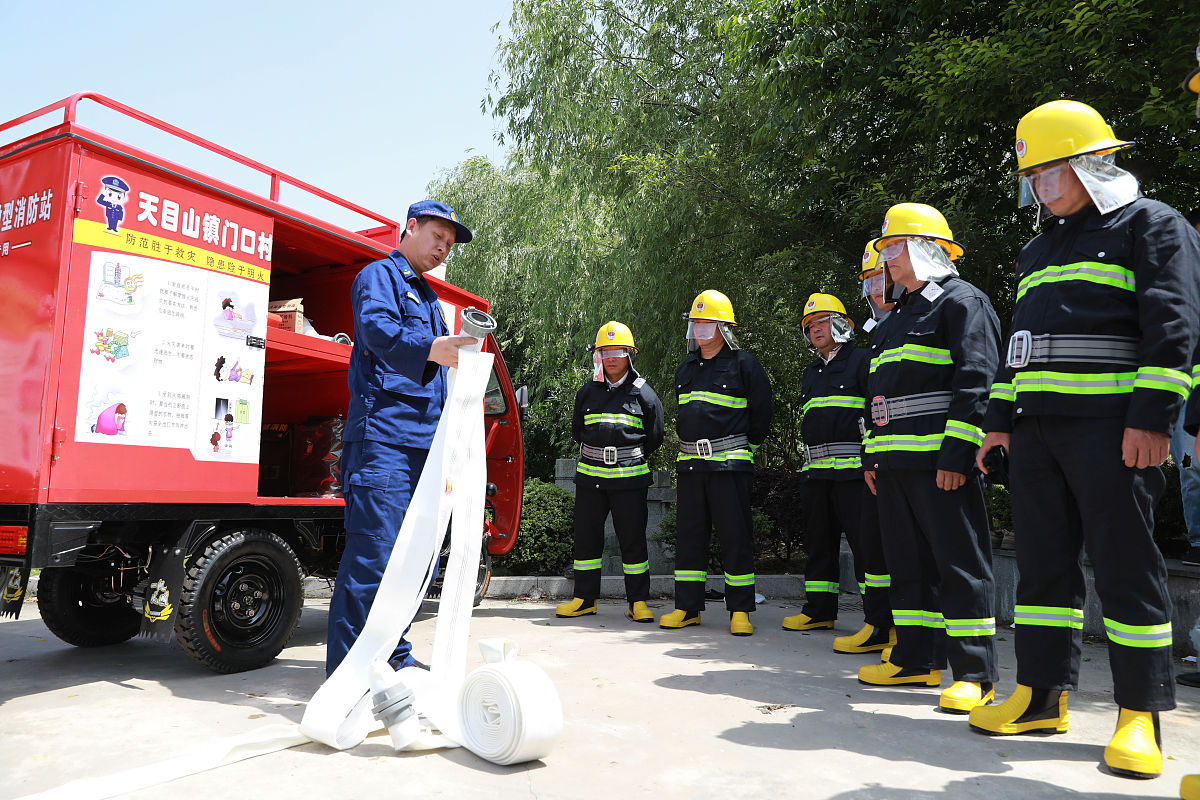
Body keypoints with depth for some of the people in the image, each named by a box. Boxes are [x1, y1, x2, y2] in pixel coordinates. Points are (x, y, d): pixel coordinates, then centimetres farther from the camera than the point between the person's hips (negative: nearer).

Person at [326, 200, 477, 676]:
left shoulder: (430, 300, 29)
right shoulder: (379, 276, 3)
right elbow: (377, 329, -20)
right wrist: (430, 349, -37)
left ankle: (396, 658, 21)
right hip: (383, 436, -9)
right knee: (373, 555, -13)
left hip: (425, 443, 9)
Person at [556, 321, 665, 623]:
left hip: (630, 476, -3)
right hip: (590, 474, 3)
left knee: (633, 539, 1)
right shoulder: (587, 392, 9)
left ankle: (638, 601, 11)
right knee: (586, 536, 7)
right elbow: (577, 428, 21)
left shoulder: (643, 393, 1)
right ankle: (584, 599, 18)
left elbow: (654, 436, 9)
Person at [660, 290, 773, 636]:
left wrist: (745, 448, 5)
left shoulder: (744, 364, -1)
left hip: (729, 464, -6)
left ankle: (740, 611, 7)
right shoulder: (686, 368, 17)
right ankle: (687, 607, 16)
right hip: (689, 462, 6)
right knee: (689, 535, 7)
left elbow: (761, 413, 1)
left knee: (735, 536, -2)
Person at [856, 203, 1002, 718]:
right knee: (908, 559, 13)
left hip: (940, 461, -9)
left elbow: (976, 381, -14)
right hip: (894, 462, 9)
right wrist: (872, 456, 19)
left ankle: (975, 673, 4)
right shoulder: (899, 316, 24)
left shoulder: (961, 301, -3)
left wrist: (956, 453, -21)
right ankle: (918, 659, 23)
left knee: (959, 561, -4)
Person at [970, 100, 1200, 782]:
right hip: (1036, 426, 7)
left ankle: (1140, 714, 8)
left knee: (1126, 565, -3)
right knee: (1044, 559, 8)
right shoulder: (1040, 250, 23)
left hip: (1110, 425, -7)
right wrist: (1000, 418, 17)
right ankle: (1043, 696, 17)